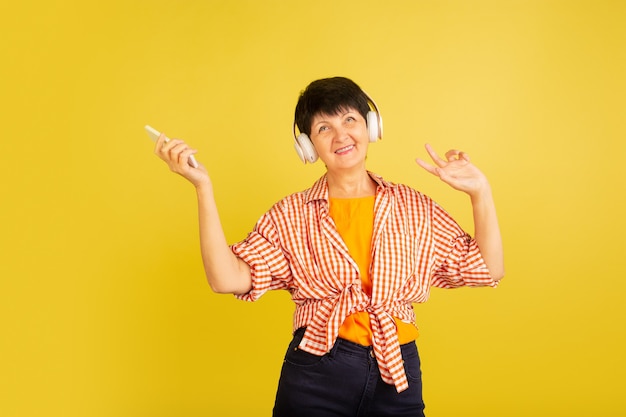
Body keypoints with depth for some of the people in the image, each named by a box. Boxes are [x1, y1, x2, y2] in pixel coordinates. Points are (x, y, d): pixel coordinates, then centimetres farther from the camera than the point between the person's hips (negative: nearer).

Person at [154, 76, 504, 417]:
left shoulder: (414, 208, 5)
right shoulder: (292, 216, 1)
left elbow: (489, 270, 4)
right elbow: (228, 279, -12)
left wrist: (480, 190, -4)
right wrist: (203, 185, -13)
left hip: (398, 380, 2)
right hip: (315, 377, -1)